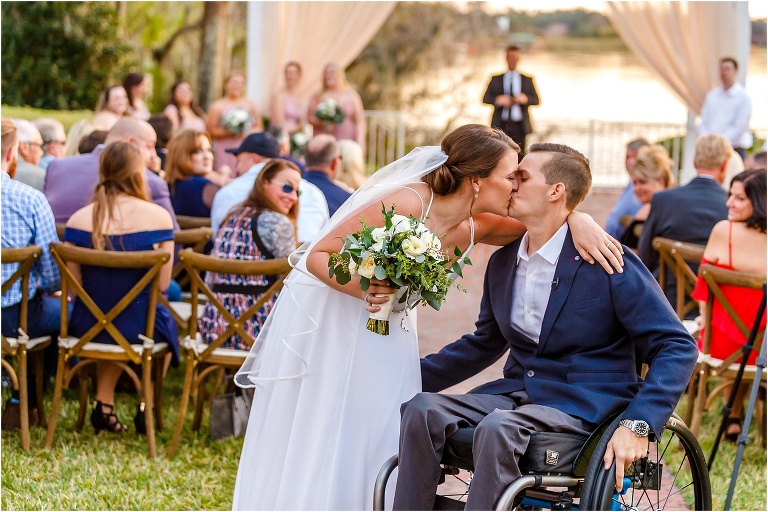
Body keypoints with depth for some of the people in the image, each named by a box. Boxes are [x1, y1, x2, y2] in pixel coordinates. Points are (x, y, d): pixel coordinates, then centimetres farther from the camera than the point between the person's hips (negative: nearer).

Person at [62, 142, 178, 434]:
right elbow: (162, 284, -8)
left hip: (87, 327, 2)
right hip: (140, 328, -2)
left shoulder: (78, 220, -8)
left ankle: (104, 403, 34)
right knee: (167, 325, 35)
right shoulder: (157, 217, -13)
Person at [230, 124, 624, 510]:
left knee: (377, 438, 2)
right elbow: (318, 256, -25)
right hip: (327, 318, -6)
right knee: (313, 445, -1)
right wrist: (365, 288, -42)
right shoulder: (406, 204, -30)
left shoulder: (472, 230, -10)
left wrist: (578, 220, -21)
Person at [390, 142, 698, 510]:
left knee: (497, 427, -35)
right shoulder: (503, 262, 11)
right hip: (518, 392, 6)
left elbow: (677, 348, -12)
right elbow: (485, 342, 26)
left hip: (584, 406, -6)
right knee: (422, 410, -19)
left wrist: (637, 425, -25)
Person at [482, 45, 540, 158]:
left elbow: (536, 100, 7)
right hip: (501, 125, 0)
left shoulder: (527, 80, 12)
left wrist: (526, 99, -14)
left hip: (519, 126, 0)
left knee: (519, 155, -2)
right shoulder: (496, 79, 11)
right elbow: (485, 98, 5)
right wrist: (497, 100, -15)